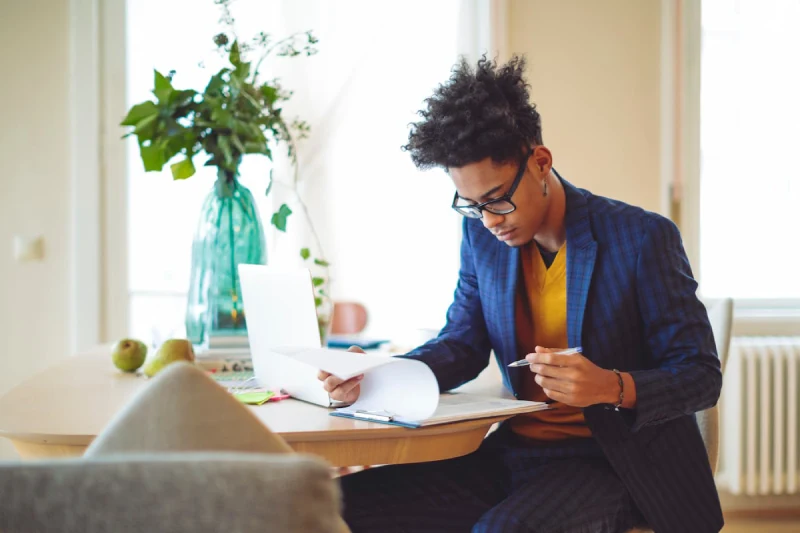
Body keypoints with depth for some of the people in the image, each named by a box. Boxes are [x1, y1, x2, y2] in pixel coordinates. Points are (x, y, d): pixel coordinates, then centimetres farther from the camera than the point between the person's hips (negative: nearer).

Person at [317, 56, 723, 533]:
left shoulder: (641, 239, -12)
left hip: (609, 463, -5)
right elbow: (464, 344, 10)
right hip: (515, 453, 5)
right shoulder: (482, 234, 4)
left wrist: (613, 388, -28)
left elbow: (701, 375, -8)